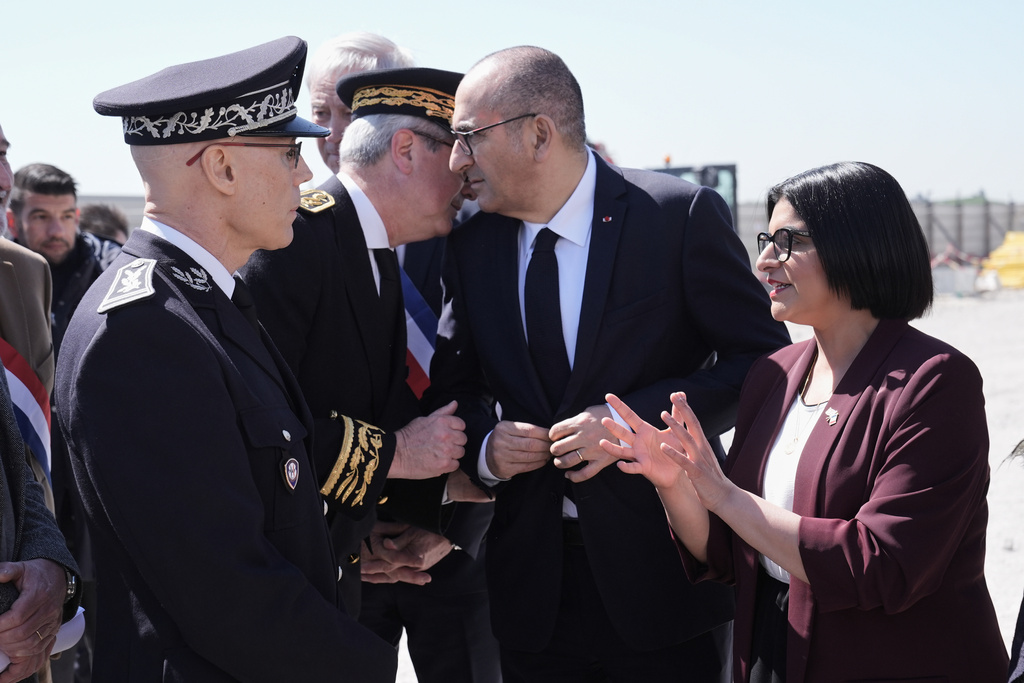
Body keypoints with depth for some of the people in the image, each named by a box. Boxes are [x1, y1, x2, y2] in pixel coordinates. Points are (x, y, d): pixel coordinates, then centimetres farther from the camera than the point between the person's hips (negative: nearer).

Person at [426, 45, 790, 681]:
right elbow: (455, 385, 14)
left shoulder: (682, 215, -10)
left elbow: (765, 360, -9)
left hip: (662, 569, -4)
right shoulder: (472, 245, 5)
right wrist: (483, 444, -8)